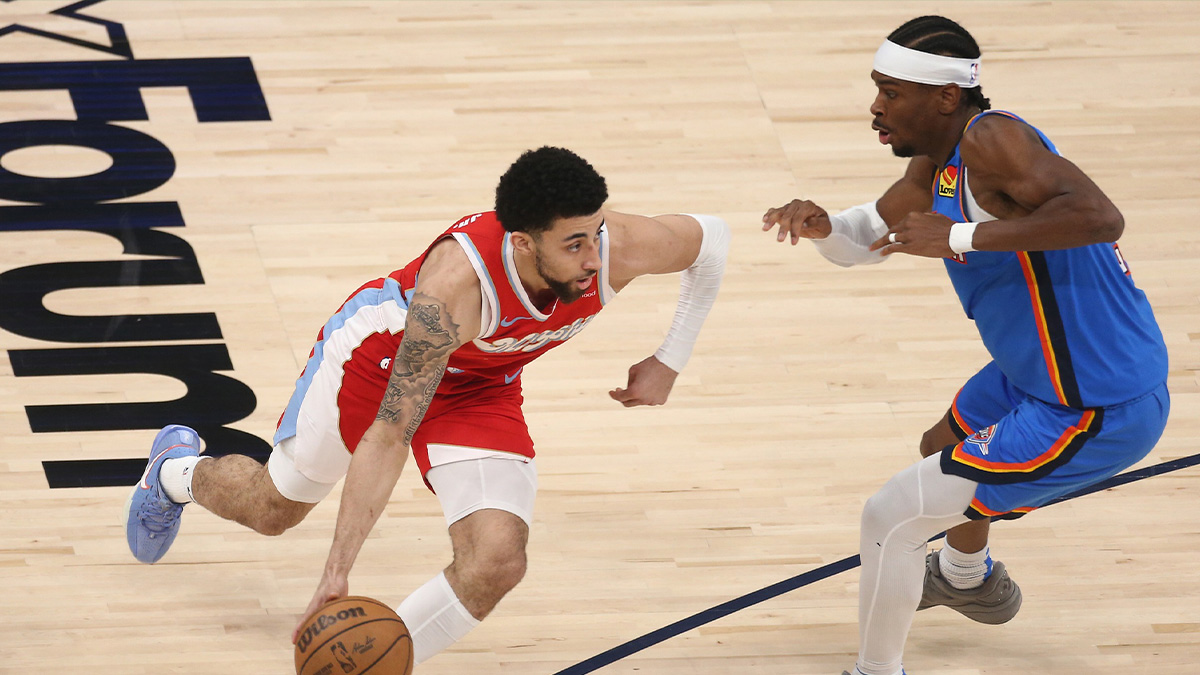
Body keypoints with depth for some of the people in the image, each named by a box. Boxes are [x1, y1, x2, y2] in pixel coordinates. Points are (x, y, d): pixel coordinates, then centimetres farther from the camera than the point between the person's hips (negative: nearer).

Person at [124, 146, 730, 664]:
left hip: (479, 389, 3)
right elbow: (387, 435, -41)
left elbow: (710, 237, -8)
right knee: (273, 508, 21)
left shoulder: (619, 248, -33)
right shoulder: (456, 285, -45)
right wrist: (338, 568, -45)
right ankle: (177, 470, 57)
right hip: (380, 352, -3)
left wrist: (670, 362, -8)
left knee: (496, 563, -20)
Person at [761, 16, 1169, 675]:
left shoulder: (993, 139, -26)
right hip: (1039, 376, 11)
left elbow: (1099, 217, -39)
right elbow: (866, 239, 16)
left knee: (890, 517, -8)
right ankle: (969, 580, 67)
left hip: (1095, 413, -10)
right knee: (947, 446, 38)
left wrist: (961, 237, -36)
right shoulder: (937, 161, 4)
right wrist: (820, 225, -8)